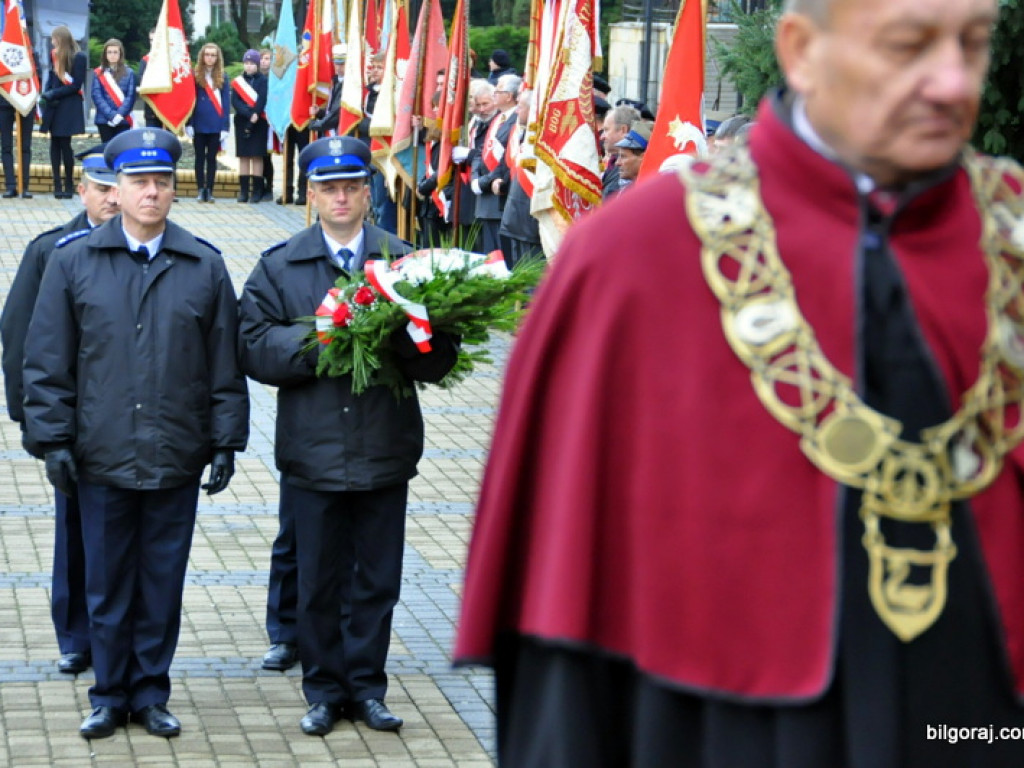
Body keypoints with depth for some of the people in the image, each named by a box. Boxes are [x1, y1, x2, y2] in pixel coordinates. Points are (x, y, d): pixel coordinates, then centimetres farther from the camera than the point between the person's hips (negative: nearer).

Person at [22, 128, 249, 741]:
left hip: (177, 459, 1)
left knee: (163, 584, 8)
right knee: (107, 583, 7)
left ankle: (151, 694, 20)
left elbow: (226, 364, 6)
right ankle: (110, 695, 20)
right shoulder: (73, 261, 1)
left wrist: (225, 443, 3)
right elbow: (48, 362, 2)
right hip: (102, 456, -1)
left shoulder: (205, 266, 3)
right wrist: (54, 439, -2)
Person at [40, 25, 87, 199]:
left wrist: (53, 94, -13)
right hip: (54, 106, 6)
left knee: (64, 144, -6)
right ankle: (57, 184, 6)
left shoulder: (79, 58, -8)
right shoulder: (54, 55, 10)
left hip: (69, 106, -6)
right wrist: (46, 94, -1)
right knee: (55, 144, 3)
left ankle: (69, 185, 3)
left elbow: (76, 86, -10)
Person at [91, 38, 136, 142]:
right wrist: (111, 115, -13)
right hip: (104, 120, 1)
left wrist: (120, 114, -14)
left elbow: (130, 96, -1)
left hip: (123, 120, -1)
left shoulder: (129, 73, 5)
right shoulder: (98, 73, 5)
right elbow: (97, 96, -3)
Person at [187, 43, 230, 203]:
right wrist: (189, 124, -6)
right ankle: (201, 191, 8)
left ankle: (209, 191, 9)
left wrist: (225, 126, -4)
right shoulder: (196, 76, 1)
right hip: (199, 124, 0)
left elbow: (226, 102, 3)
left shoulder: (222, 77, 4)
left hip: (216, 125, 1)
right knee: (200, 158, 5)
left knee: (212, 158, 5)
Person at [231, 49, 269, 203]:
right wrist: (248, 114, -17)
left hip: (259, 123, -3)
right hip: (241, 121, 3)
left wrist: (254, 117, -16)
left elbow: (262, 101, -8)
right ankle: (243, 191, 4)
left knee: (257, 156, -3)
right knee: (243, 156, 3)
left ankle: (257, 191, -1)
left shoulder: (263, 81, 1)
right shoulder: (238, 82, 8)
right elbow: (235, 101, -2)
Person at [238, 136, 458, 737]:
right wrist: (317, 342, -20)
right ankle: (324, 690, 21)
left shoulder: (406, 261, 3)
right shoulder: (279, 268, 5)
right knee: (318, 580, 8)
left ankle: (367, 687, 21)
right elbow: (256, 348, -6)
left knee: (377, 580, 9)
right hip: (312, 452, 0)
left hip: (386, 450, 0)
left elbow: (441, 356, -3)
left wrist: (398, 339, -23)